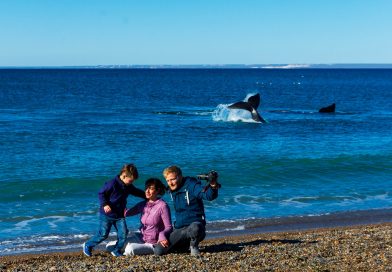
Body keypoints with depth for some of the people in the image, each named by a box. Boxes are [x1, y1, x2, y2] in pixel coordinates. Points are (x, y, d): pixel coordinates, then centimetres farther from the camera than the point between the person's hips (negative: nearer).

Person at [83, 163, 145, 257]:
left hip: (119, 215, 6)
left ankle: (116, 251, 12)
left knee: (123, 233, -5)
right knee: (103, 234, -1)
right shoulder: (112, 184, -20)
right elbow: (101, 193, -16)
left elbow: (137, 192, 20)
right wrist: (104, 204, -26)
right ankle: (88, 245, 21)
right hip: (107, 214, -6)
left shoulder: (129, 186, 3)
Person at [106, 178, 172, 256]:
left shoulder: (163, 206, -16)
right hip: (140, 237, 7)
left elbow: (169, 227, -15)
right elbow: (126, 213, 3)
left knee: (130, 250, -32)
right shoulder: (143, 204, 3)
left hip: (153, 243, -6)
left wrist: (162, 235, -35)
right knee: (109, 246, 0)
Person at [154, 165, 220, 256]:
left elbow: (209, 196, -28)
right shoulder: (172, 191, 12)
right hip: (179, 230, 7)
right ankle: (187, 245, 14)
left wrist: (213, 186, -48)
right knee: (158, 251, -7)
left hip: (195, 224, -7)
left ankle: (194, 246, -7)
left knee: (194, 228, -44)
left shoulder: (191, 185, -11)